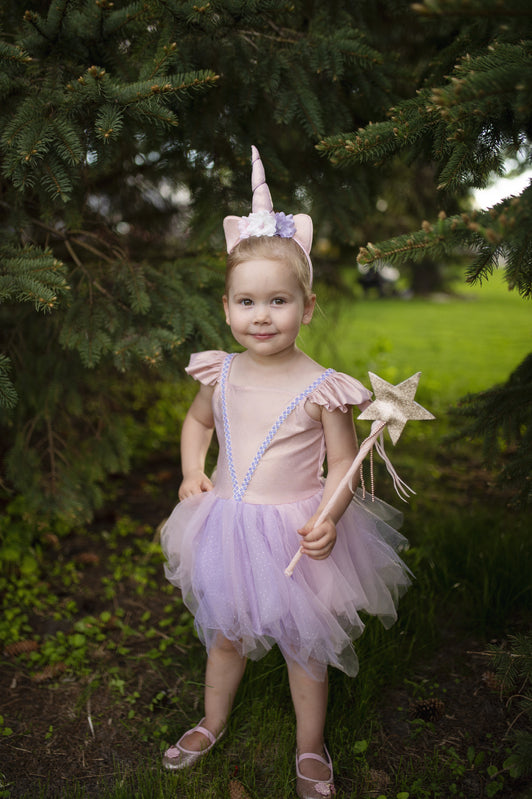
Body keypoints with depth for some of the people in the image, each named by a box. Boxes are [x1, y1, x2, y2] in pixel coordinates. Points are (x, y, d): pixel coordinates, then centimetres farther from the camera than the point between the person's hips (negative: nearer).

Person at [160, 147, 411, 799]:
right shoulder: (221, 373, -6)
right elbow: (197, 422, 14)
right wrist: (192, 472, -2)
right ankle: (213, 723, 51)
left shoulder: (321, 388, -18)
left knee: (303, 645, 15)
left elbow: (344, 461, -10)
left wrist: (328, 517, -26)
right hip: (225, 525, 4)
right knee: (223, 633, 23)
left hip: (294, 531, -4)